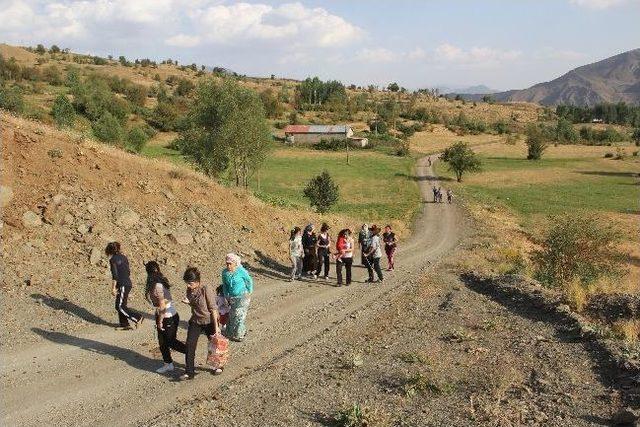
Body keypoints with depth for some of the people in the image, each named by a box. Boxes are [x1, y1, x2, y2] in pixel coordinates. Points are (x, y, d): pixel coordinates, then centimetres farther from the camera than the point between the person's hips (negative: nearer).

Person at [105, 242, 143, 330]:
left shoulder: (113, 259, -11)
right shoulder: (123, 257, 12)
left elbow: (115, 276, -16)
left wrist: (113, 288, -12)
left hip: (123, 285, -9)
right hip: (128, 284, 9)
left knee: (120, 307, -2)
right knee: (120, 305, 14)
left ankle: (138, 318, -2)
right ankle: (124, 324, 17)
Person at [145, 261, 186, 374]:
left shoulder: (157, 286, -24)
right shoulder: (159, 283, 5)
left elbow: (162, 305, -23)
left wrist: (160, 321, -15)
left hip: (168, 318, -9)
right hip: (163, 317, 9)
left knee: (171, 342, 4)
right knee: (162, 342, 17)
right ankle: (168, 364, 27)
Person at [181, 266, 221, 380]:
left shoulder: (206, 290, -23)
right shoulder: (189, 290, -4)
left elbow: (213, 308, -19)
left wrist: (216, 326, -18)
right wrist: (188, 302, -12)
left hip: (209, 322, -5)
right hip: (195, 322, 5)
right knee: (190, 346, -3)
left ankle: (218, 366, 36)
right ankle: (189, 372, 6)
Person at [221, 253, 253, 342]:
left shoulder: (241, 271, -18)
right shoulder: (225, 272, -2)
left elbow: (249, 282, -4)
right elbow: (225, 285, 11)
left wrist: (248, 294, 1)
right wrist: (226, 296, 7)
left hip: (242, 297, -5)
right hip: (232, 297, 6)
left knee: (238, 315, -3)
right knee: (232, 315, 11)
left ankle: (238, 335, 13)